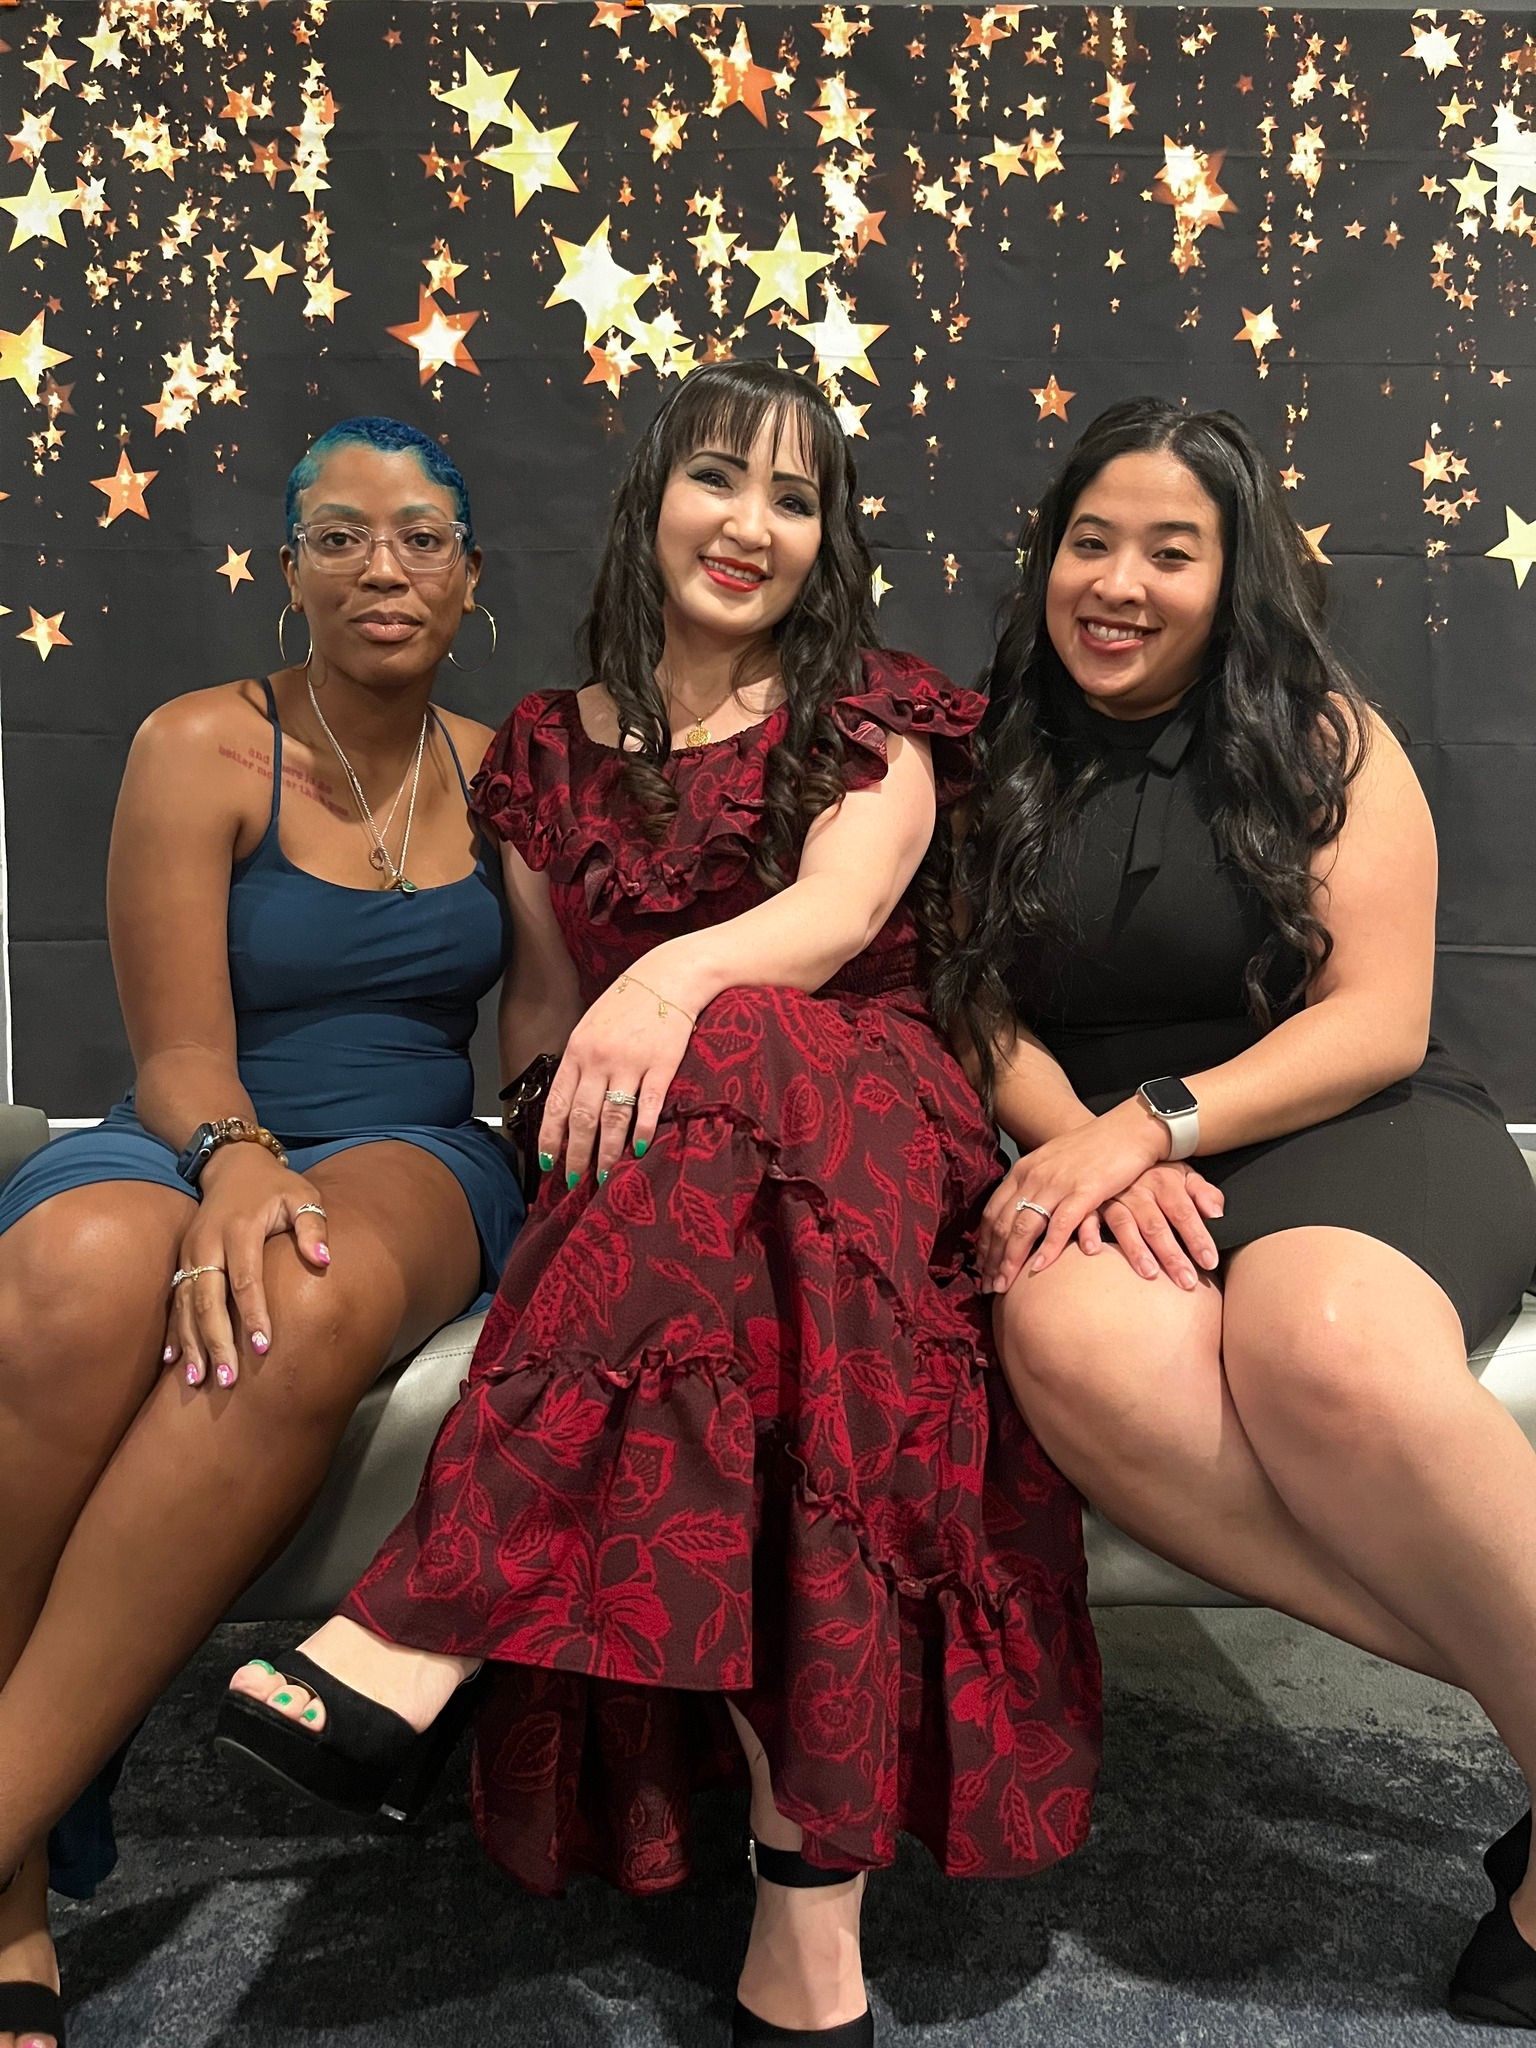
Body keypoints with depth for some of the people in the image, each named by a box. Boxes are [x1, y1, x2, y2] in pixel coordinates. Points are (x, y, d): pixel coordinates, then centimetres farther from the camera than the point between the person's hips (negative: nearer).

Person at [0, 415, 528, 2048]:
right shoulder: (202, 749, 1)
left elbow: (536, 1035, 16)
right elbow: (178, 1060, -6)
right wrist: (233, 1162, -27)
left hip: (410, 1161, 2)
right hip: (186, 1147, -1)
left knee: (315, 1302, -38)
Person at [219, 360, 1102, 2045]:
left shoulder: (871, 714, 12)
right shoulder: (547, 750, 18)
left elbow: (844, 909, -11)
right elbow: (549, 1010, 18)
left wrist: (680, 977, -33)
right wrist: (578, 1085, -7)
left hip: (865, 1120, -1)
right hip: (662, 1161, 2)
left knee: (740, 1065, -39)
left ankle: (420, 1635, -42)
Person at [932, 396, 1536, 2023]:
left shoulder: (1324, 740, 5)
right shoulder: (1005, 768, 13)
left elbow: (1376, 1022, -3)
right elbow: (988, 1018, 6)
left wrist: (1159, 1119, -17)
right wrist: (1092, 1149, -14)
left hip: (1351, 1133, -2)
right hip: (1112, 1156, 2)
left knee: (1325, 1345, -39)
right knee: (1074, 1341, -36)